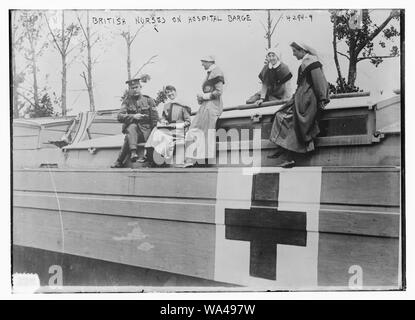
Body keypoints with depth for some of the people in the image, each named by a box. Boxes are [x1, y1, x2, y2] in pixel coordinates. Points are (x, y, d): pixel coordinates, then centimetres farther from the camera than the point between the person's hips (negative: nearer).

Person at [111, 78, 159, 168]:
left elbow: (155, 119, 3)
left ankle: (119, 161, -27)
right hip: (131, 129, 2)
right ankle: (133, 152, -46)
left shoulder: (148, 100, 6)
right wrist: (133, 116, -20)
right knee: (132, 126, -34)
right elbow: (119, 116, -4)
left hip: (145, 131, -1)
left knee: (128, 138, -30)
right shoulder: (127, 101, 9)